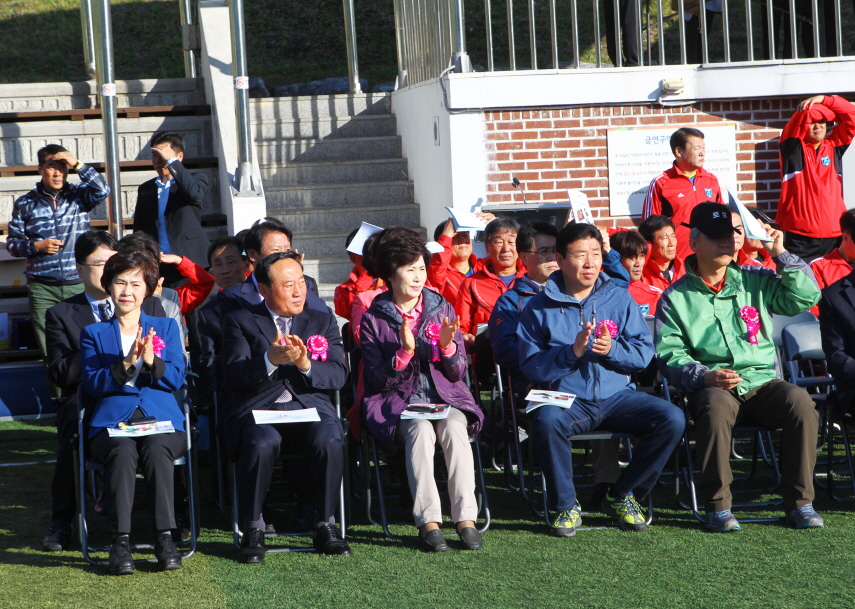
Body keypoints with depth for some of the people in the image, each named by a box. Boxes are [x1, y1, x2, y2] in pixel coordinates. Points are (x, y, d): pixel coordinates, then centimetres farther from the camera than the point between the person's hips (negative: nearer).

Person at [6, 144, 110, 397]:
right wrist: (35, 246, -9)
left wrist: (78, 165, -18)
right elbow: (12, 242, 10)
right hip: (42, 288, 1)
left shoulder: (78, 196, 5)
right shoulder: (25, 204, 7)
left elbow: (102, 190, -15)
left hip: (79, 285, -1)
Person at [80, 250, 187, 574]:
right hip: (113, 420, 0)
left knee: (157, 449, -35)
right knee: (122, 451, -36)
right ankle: (120, 541, -36)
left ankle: (165, 538, -33)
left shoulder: (166, 327, 20)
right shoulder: (93, 333, 18)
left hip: (161, 418, 0)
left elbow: (176, 379, 7)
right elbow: (93, 384, 3)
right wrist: (126, 363, -12)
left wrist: (152, 360, -12)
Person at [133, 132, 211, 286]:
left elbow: (195, 194, -19)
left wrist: (171, 161, -15)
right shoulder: (145, 189, 18)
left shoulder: (196, 180, 7)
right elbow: (139, 230, 18)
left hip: (190, 263, -3)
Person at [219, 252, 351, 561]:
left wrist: (306, 365, -15)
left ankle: (325, 526, -14)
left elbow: (338, 374, 6)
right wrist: (270, 360, -24)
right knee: (262, 443, -36)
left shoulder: (323, 320, 19)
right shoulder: (240, 321, 11)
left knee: (330, 440, -31)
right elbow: (234, 374, -5)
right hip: (256, 408, -2)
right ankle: (253, 529, -16)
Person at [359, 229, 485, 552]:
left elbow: (458, 373, 7)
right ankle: (428, 522, -37)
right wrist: (404, 352, -19)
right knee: (421, 430, -34)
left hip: (446, 397, 2)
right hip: (399, 402, -2)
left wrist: (448, 345, -13)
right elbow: (378, 380, -4)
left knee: (454, 428, -32)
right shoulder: (373, 319, 3)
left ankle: (466, 519, -35)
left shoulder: (442, 309, 10)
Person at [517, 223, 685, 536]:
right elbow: (531, 367, -4)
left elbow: (644, 353, 5)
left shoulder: (619, 298, 10)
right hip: (567, 400, -3)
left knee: (672, 419, -21)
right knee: (546, 421, -36)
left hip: (617, 396, 3)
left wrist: (612, 349, -14)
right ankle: (565, 505, -13)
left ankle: (622, 494, 0)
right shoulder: (539, 307, 4)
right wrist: (572, 351, -18)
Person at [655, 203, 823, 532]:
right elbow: (670, 355, 1)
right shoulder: (676, 297, 8)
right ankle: (718, 506, -26)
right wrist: (704, 376, -17)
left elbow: (806, 297, 8)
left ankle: (800, 501, -18)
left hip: (762, 383, 2)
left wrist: (781, 254, 1)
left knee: (800, 401, -29)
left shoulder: (755, 281, 16)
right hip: (713, 388, -2)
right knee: (715, 406, -38)